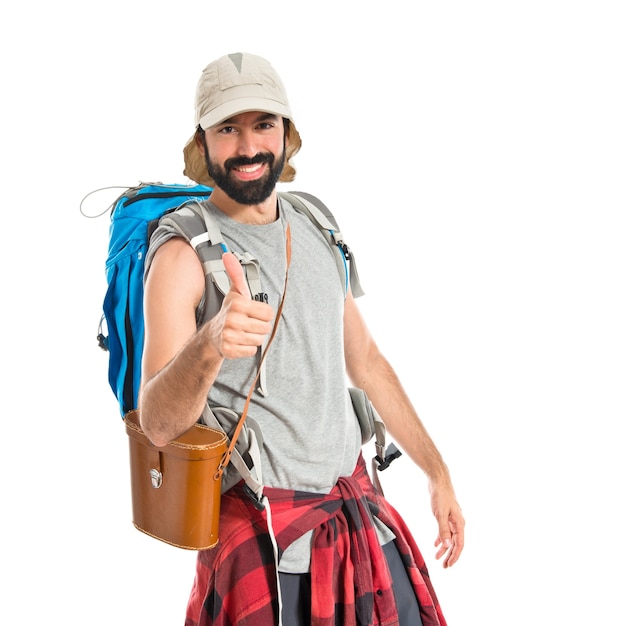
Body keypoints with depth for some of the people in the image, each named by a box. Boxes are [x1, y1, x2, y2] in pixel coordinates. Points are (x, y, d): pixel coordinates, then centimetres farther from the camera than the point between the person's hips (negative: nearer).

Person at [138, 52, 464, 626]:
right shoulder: (184, 252, -12)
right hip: (262, 529, -5)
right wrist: (208, 345, -42)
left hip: (357, 504, 6)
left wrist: (438, 473, 16)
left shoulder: (315, 229, 7)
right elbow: (158, 426, -21)